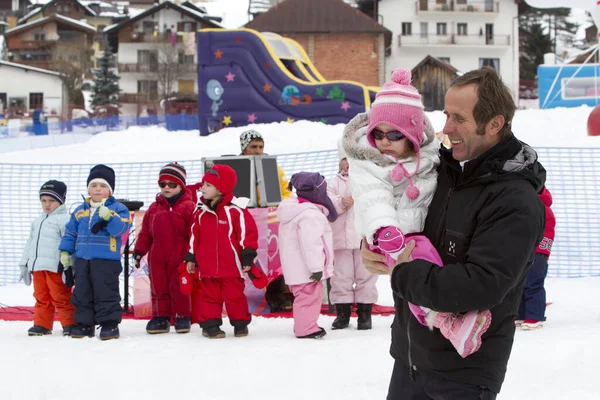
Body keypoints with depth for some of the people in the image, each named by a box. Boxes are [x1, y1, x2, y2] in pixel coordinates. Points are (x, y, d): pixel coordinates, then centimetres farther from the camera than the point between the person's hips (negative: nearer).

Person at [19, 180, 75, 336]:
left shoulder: (64, 219, -6)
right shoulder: (37, 221, 21)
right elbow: (30, 244, 26)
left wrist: (68, 267, -17)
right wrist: (24, 264, 24)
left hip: (55, 267, -8)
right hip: (37, 266, 8)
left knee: (61, 297, -6)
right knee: (41, 297, 12)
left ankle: (69, 324, -1)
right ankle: (42, 324, 19)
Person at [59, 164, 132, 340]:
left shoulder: (117, 209, -1)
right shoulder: (80, 211, 13)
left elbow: (120, 228, -16)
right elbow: (70, 232, 17)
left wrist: (108, 217, -30)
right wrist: (65, 251, 10)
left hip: (106, 260, -5)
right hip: (82, 260, 5)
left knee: (106, 293, -5)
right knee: (82, 293, 9)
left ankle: (110, 323, 1)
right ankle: (84, 323, 17)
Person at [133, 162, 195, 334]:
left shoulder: (188, 207, -5)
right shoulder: (154, 208, 12)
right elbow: (145, 232, 14)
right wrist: (139, 251, 8)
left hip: (179, 257, -5)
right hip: (157, 258, 5)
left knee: (179, 288, 1)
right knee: (159, 288, 8)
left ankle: (182, 317, 11)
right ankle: (160, 317, 16)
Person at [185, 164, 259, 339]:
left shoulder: (236, 210, -10)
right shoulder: (201, 211, 7)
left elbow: (248, 233, -9)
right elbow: (195, 236, 14)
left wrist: (248, 257, -10)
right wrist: (191, 258, 14)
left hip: (231, 265, -4)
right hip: (207, 265, 4)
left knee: (235, 295, 4)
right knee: (209, 295, 7)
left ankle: (240, 323, 17)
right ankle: (209, 324, 14)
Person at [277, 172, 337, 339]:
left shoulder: (293, 209, 15)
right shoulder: (309, 214, -21)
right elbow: (311, 242, -26)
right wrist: (316, 267, -24)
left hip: (296, 267, 11)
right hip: (306, 267, -11)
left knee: (305, 295, 19)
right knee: (309, 295, -7)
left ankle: (303, 325, 27)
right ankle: (306, 328, -6)